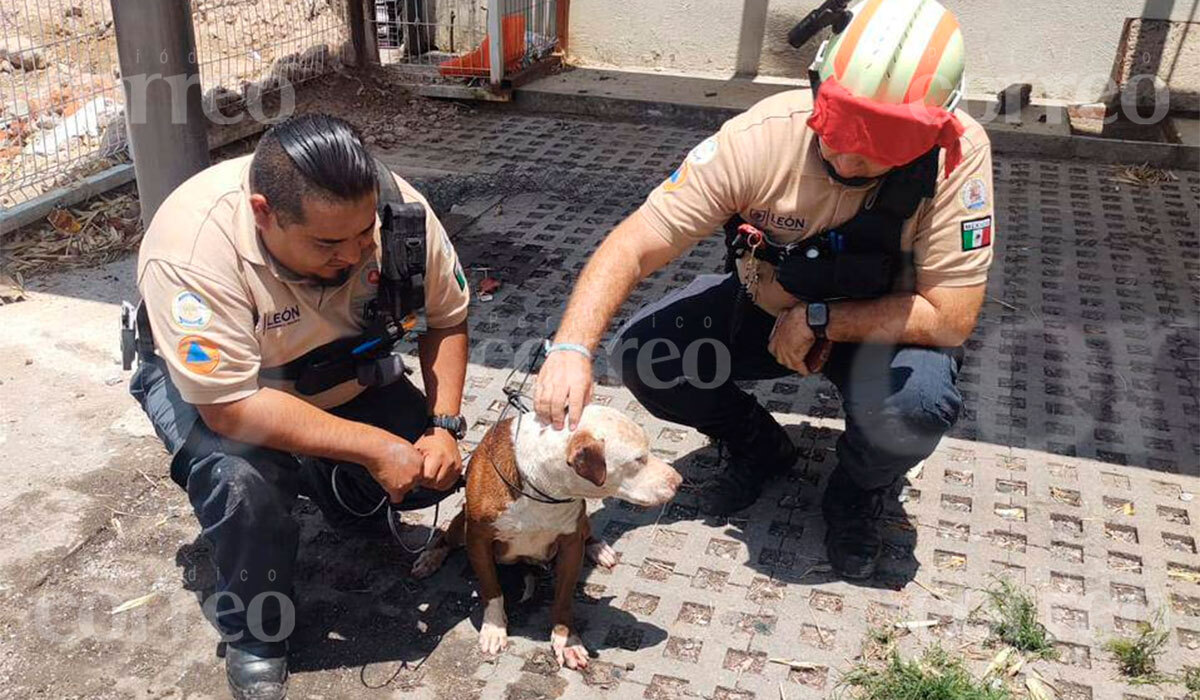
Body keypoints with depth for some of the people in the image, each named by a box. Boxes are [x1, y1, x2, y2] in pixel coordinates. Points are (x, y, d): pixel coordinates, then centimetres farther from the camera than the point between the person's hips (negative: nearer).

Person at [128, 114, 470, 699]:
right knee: (241, 480, -33)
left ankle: (350, 506, 24)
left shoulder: (397, 207, -26)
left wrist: (444, 427, -19)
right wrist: (375, 447, -38)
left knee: (433, 470, -11)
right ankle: (254, 641, -5)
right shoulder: (192, 251, -38)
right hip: (205, 379, -4)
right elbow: (231, 406, -38)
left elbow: (446, 320, -9)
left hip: (341, 375, 4)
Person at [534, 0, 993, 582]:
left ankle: (857, 495, 4)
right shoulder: (762, 137, -28)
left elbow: (950, 318, -26)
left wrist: (816, 320, -27)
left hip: (884, 326, -1)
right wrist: (571, 348, -42)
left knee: (917, 402, -34)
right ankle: (759, 449, 14)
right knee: (640, 355, -16)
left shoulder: (958, 155, -30)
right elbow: (633, 247, -28)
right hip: (762, 306, 2)